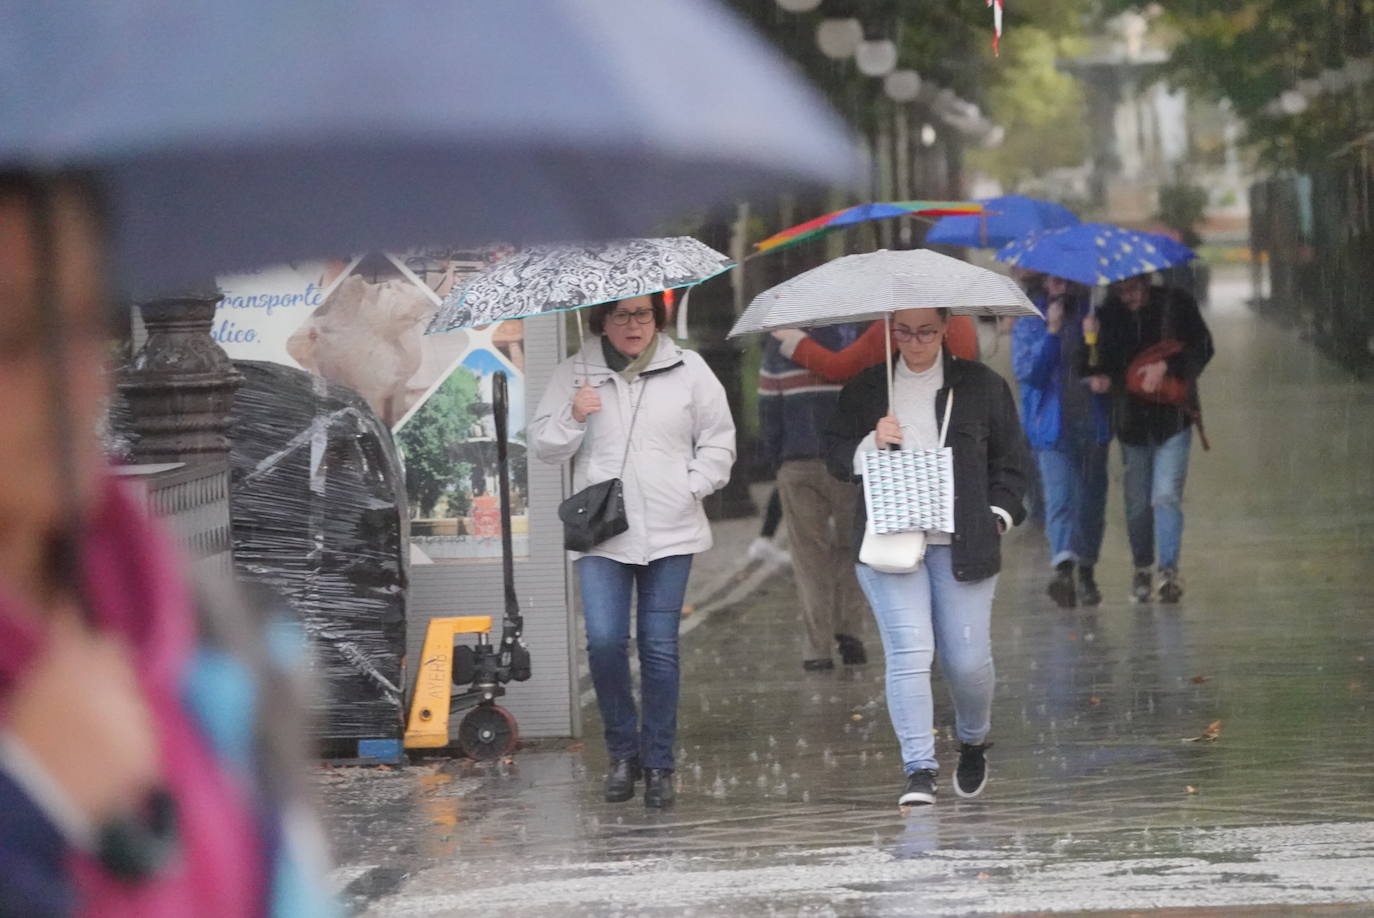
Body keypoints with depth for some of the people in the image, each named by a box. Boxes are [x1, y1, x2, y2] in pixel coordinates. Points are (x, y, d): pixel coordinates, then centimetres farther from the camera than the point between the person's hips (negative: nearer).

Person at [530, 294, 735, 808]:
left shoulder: (688, 371, 6)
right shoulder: (575, 375, 6)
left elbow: (718, 442, 11)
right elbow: (543, 446, 8)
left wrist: (693, 487, -2)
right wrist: (573, 418, -10)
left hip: (669, 533, 0)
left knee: (660, 648, 2)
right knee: (604, 641, -12)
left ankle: (658, 763, 12)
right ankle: (623, 751, 7)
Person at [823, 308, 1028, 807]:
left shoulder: (982, 386, 8)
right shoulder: (864, 390, 10)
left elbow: (1010, 461, 14)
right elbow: (836, 456, 12)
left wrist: (998, 516, 2)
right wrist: (871, 444, -8)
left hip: (961, 544, 0)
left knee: (967, 659, -1)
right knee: (909, 653, -12)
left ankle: (973, 743, 29)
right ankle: (919, 770, -10)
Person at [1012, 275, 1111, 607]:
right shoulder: (1029, 322, 4)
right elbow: (1026, 370, -8)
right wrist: (1052, 331, -15)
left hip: (1092, 426, 3)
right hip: (1051, 427, -3)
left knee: (1090, 501, 9)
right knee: (1059, 498, -16)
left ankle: (1086, 573, 23)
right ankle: (1063, 568, -30)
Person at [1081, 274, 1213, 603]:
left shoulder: (1175, 304, -1)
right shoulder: (1108, 315, 5)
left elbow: (1202, 348, -1)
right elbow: (1091, 367, 8)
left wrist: (1167, 365, -15)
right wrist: (1097, 375, -15)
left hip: (1172, 417, -3)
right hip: (1131, 421, 3)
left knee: (1166, 496, -15)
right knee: (1137, 503, 7)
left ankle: (1169, 570, -15)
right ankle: (1142, 569, 21)